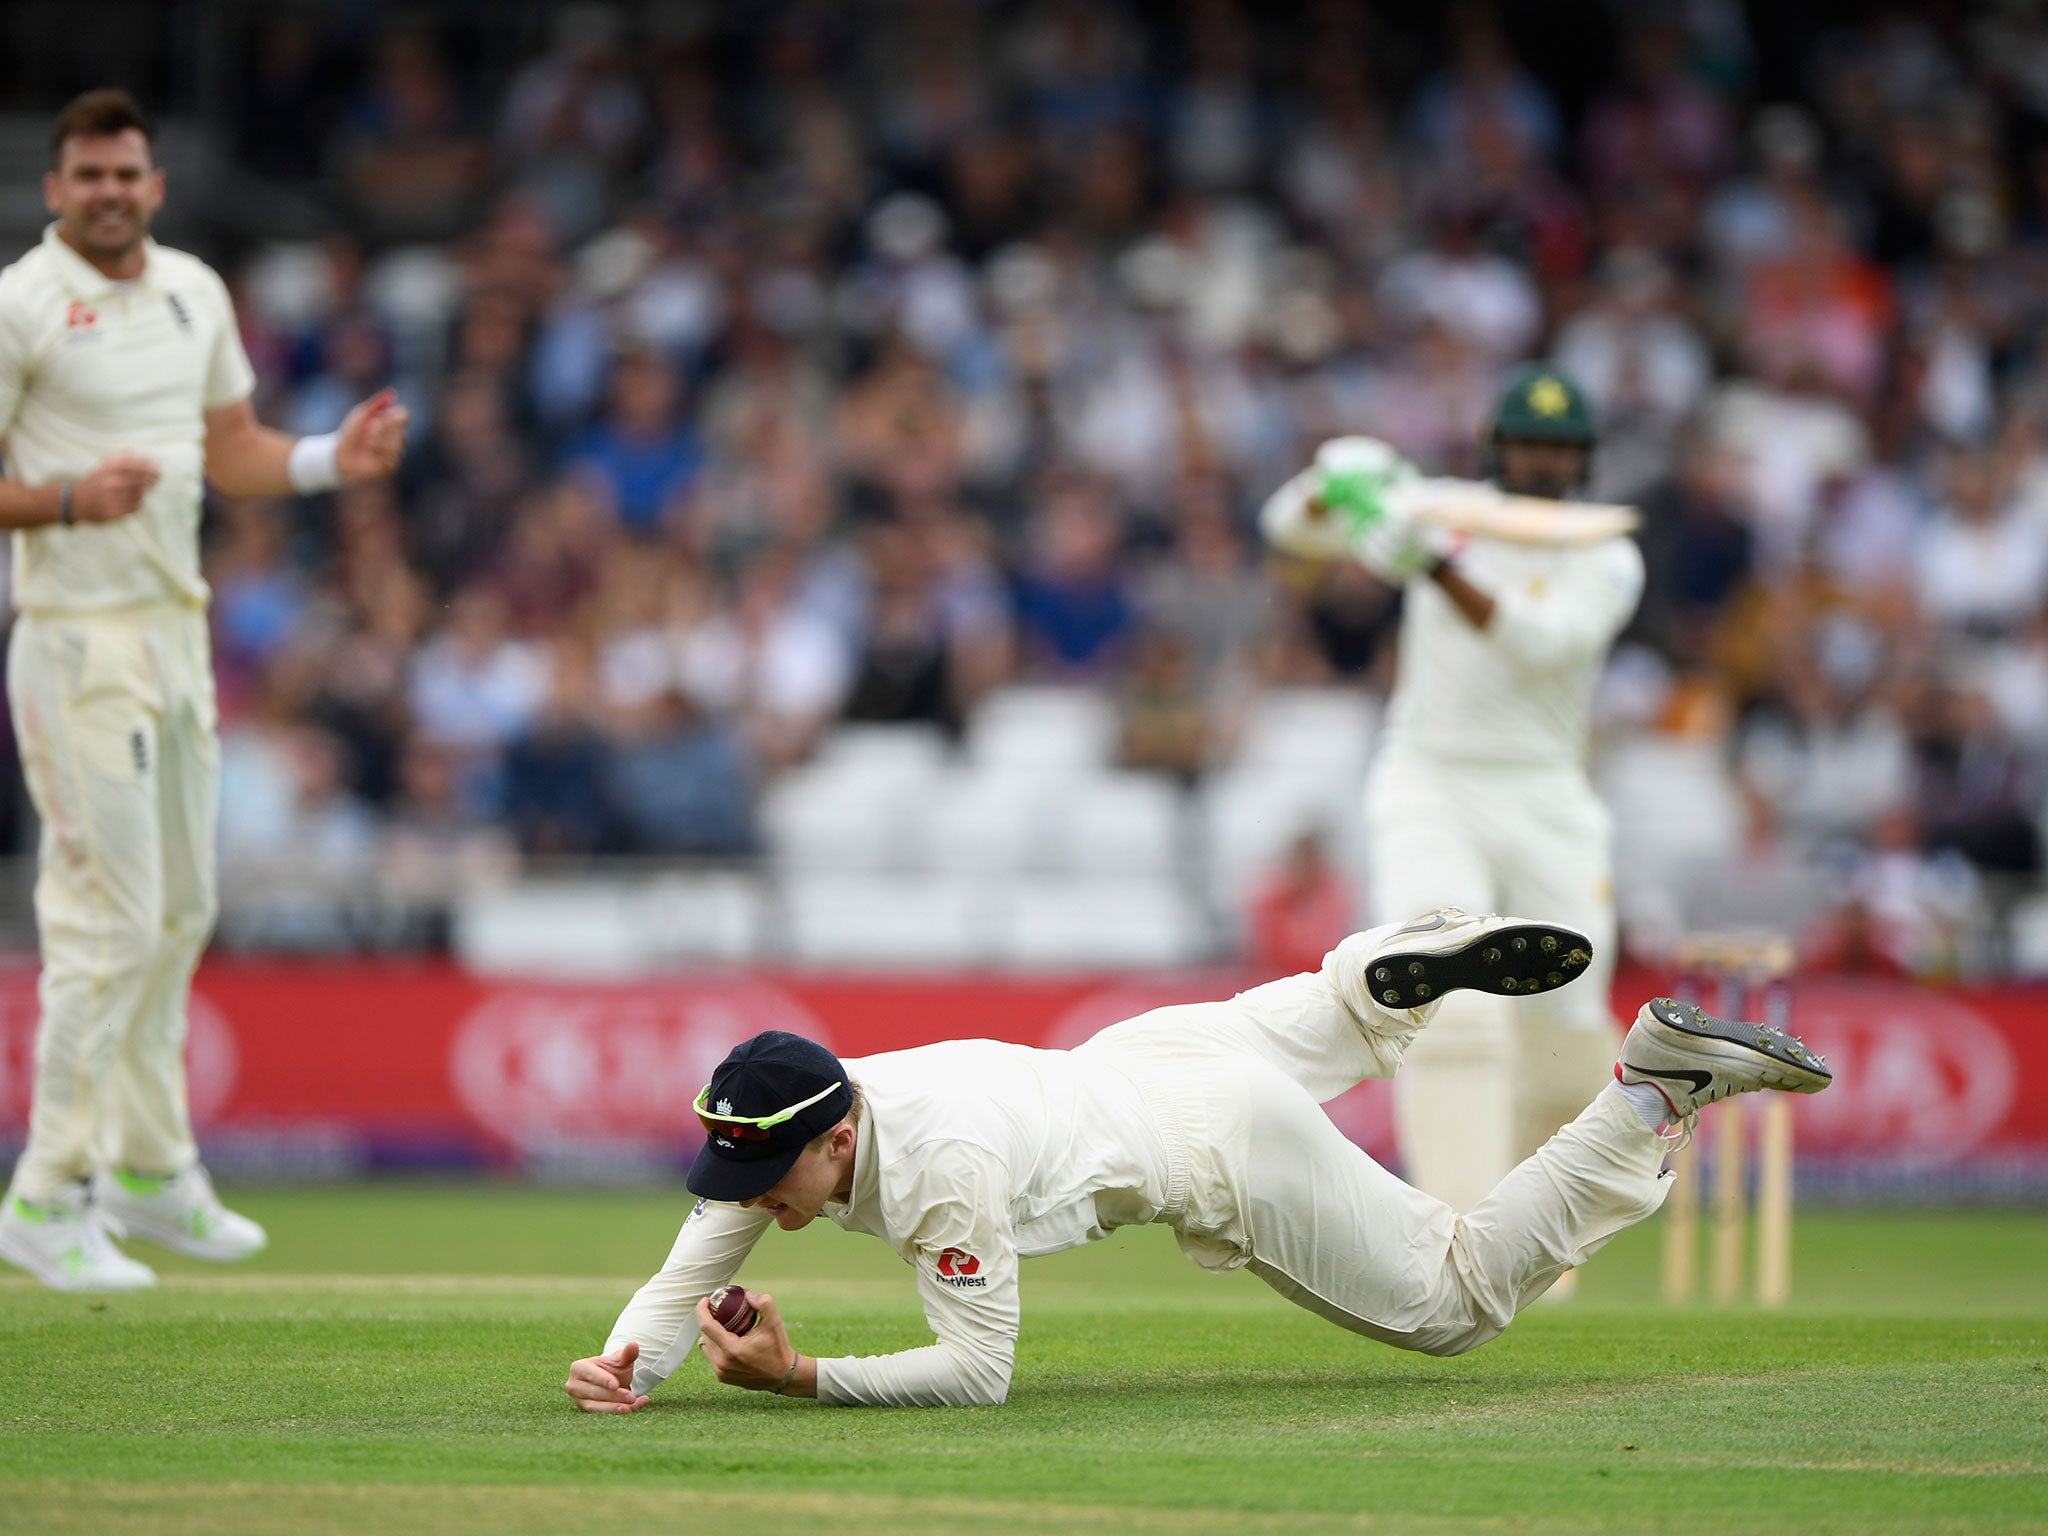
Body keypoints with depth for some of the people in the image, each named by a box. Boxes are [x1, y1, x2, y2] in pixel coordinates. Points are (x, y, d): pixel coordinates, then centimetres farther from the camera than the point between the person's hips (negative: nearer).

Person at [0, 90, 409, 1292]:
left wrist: (333, 459, 1)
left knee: (182, 909, 14)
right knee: (110, 920, -10)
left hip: (179, 629, 8)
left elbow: (232, 453, 19)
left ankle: (152, 1169, 27)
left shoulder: (194, 291, 11)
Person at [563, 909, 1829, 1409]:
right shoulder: (770, 1138, -19)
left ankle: (1663, 1084, 9)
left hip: (1230, 1151, -7)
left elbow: (981, 1368, -35)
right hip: (1137, 1057, 7)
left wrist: (804, 1379, -43)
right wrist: (626, 1367, -34)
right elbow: (688, 1281, -13)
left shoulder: (940, 1166, -39)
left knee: (1459, 1302, 6)